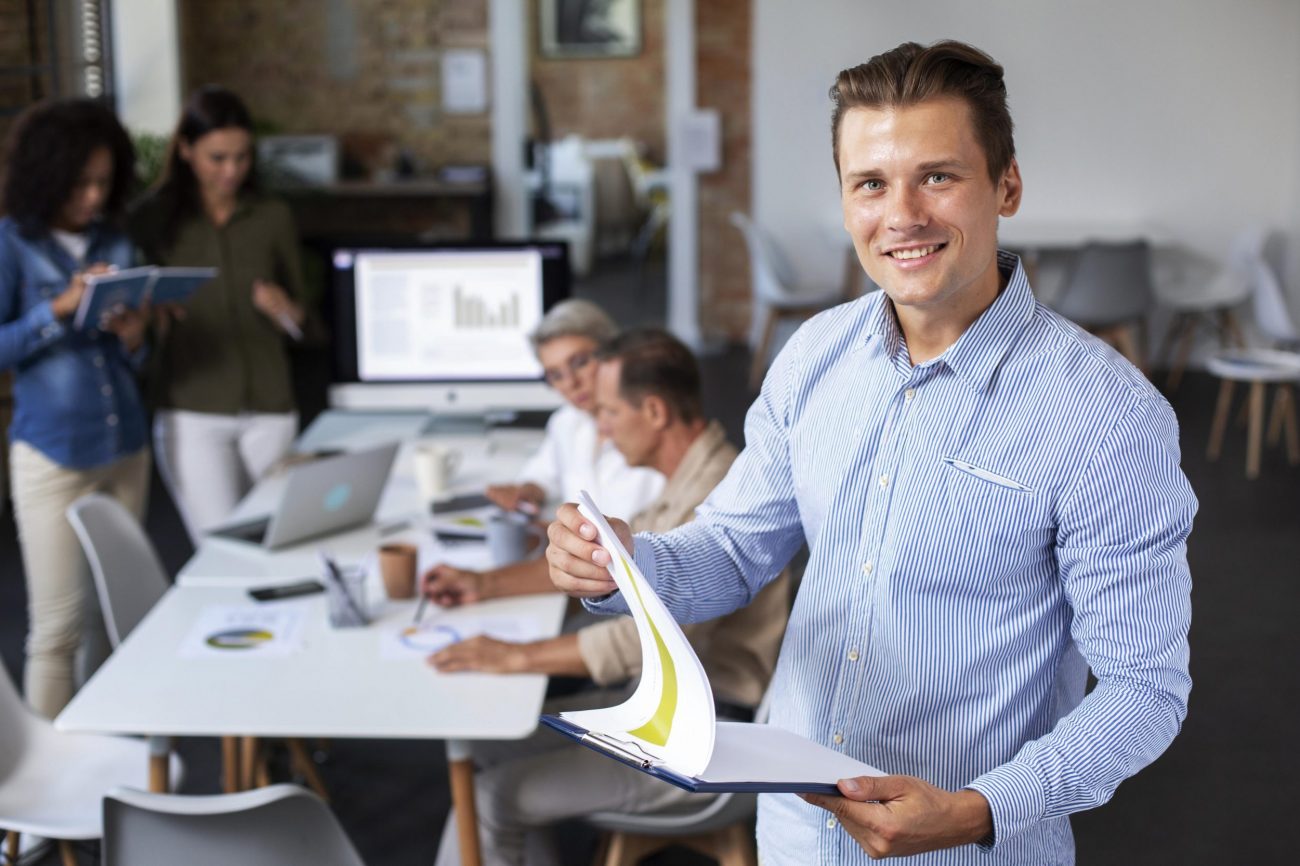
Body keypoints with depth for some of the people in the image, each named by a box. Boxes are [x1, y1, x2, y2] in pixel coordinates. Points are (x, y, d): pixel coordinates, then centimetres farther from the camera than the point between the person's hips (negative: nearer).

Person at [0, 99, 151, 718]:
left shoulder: (116, 244, 8)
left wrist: (133, 337, -7)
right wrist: (62, 308, -19)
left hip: (126, 451, 5)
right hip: (52, 456, -4)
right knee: (58, 623, -2)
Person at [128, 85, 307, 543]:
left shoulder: (273, 218, 7)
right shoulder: (151, 220, 1)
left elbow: (301, 323, 12)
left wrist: (287, 312, -9)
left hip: (268, 410, 2)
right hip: (193, 413, -2)